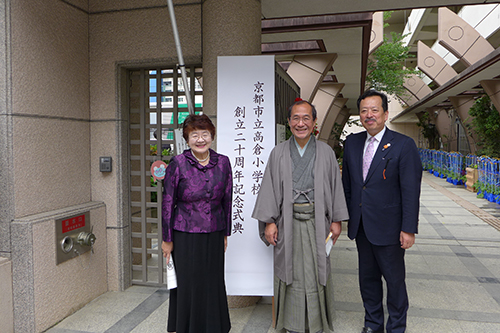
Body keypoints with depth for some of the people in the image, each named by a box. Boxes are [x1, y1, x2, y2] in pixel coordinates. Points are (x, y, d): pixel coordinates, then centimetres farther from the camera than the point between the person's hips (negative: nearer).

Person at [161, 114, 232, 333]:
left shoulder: (223, 162, -1)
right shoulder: (177, 164, -10)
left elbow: (227, 200, 6)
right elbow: (168, 203, -5)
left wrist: (226, 233, 9)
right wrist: (167, 239, -2)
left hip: (214, 236, 3)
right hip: (185, 236, -3)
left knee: (213, 284, 13)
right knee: (187, 284, 9)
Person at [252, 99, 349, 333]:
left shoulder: (325, 152, 4)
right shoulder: (278, 153, 3)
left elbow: (335, 186, 5)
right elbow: (269, 188, 1)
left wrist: (336, 220, 2)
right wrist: (269, 221, -4)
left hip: (317, 221, 0)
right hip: (287, 221, 0)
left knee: (316, 272, 6)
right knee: (290, 272, 8)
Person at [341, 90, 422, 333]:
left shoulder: (403, 145, -11)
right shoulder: (352, 142, 5)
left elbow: (411, 191, -12)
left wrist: (409, 228, -14)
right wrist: (345, 216, 10)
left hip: (388, 228, -5)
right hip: (361, 226, 5)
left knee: (394, 279, 11)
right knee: (367, 277, 18)